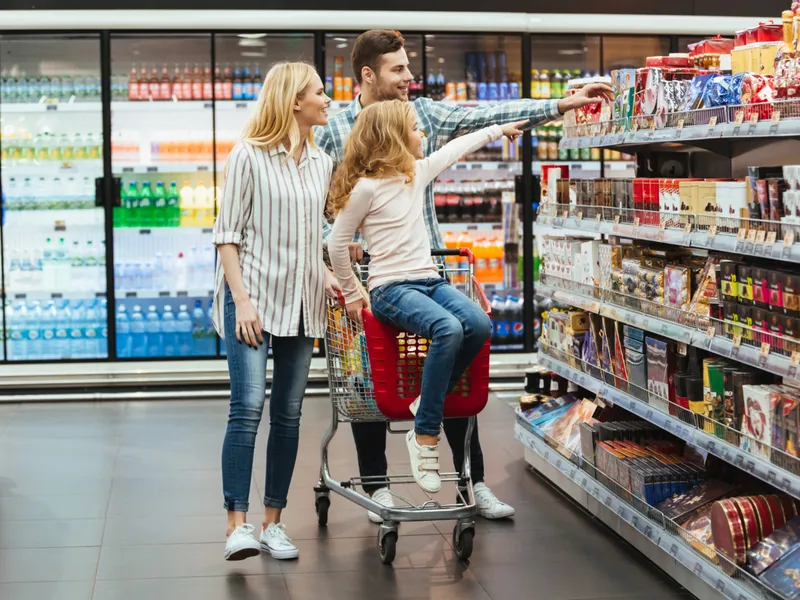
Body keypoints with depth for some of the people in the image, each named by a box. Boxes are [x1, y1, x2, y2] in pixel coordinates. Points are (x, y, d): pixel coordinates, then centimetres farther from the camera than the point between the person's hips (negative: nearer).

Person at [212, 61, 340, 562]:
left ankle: (273, 522, 14)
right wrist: (241, 299, -14)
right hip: (252, 294, -6)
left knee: (288, 414, 5)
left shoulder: (322, 163, 11)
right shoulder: (250, 155, -5)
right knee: (248, 406, -14)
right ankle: (238, 525, -10)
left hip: (299, 301, 6)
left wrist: (324, 274, 4)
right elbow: (227, 233, -6)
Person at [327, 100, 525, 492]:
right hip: (391, 289, -7)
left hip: (429, 281, 7)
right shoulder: (367, 186, -7)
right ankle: (425, 438, -23)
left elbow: (456, 148, 32)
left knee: (479, 325, -22)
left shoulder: (419, 172, 15)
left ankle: (427, 406, -5)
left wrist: (498, 130, 41)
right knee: (448, 329, -34)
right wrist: (352, 294, 3)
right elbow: (337, 243, -3)